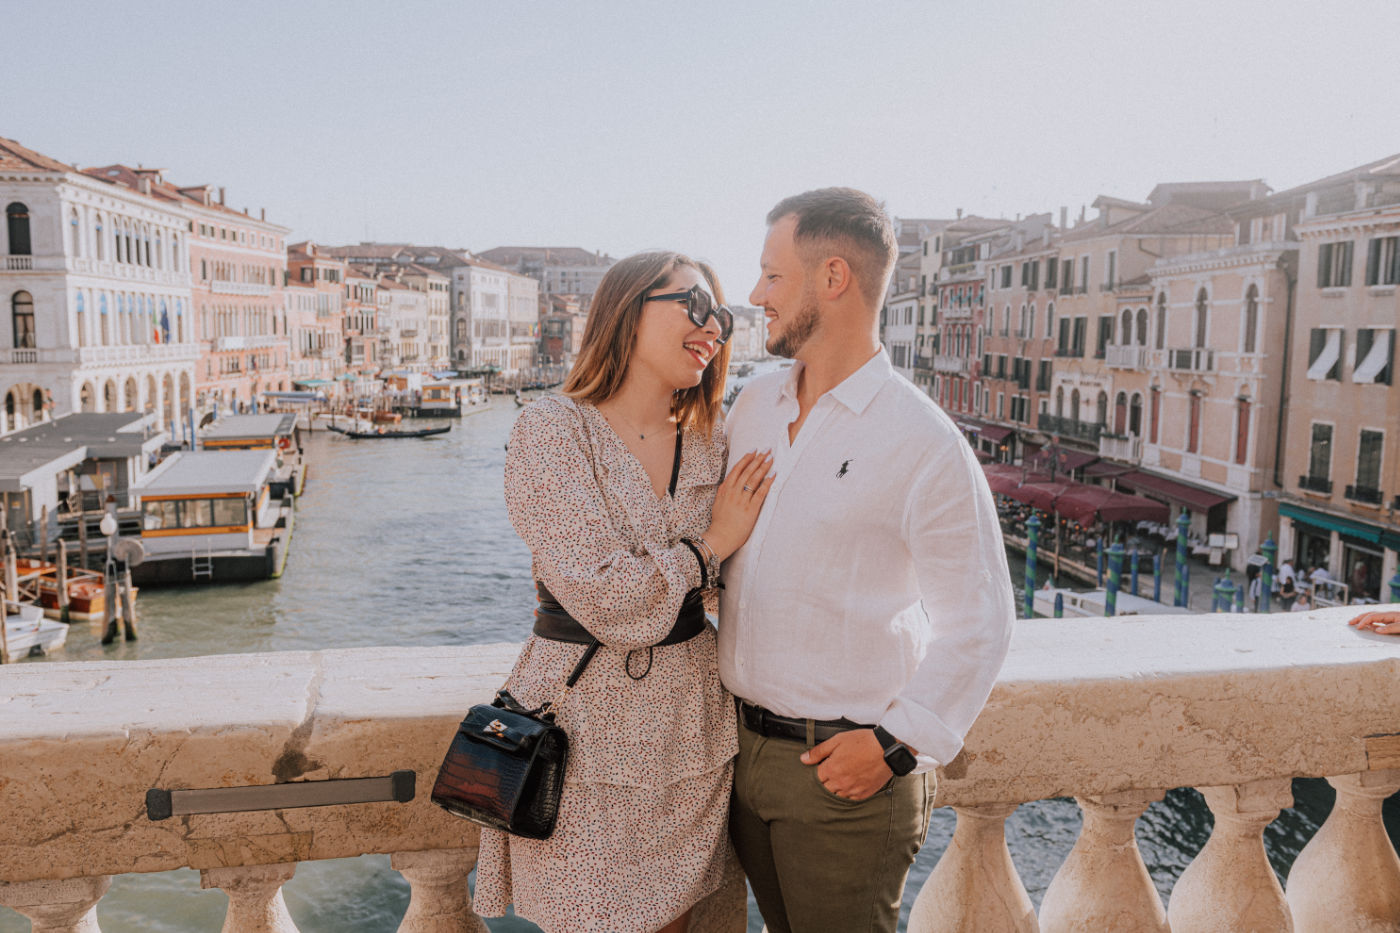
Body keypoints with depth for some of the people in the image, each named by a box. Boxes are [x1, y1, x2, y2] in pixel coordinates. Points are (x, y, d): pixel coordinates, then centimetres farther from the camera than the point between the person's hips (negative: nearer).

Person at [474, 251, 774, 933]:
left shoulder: (711, 441, 6)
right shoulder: (551, 428, -11)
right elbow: (603, 595, -19)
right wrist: (710, 546, -9)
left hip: (691, 717, 5)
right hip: (588, 726, -5)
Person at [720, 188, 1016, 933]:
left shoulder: (925, 443, -14)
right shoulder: (753, 405, 6)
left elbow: (977, 621, -10)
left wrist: (899, 741, -14)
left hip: (847, 767, -6)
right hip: (743, 748, 6)